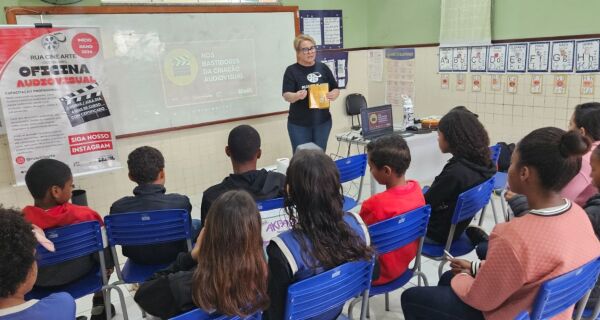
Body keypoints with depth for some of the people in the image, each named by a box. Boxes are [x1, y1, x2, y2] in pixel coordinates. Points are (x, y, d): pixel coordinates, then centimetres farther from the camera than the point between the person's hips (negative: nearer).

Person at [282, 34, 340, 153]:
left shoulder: (323, 68, 4)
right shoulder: (291, 71, -6)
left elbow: (336, 89, 9)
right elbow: (286, 96, -15)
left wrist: (334, 95, -14)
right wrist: (296, 96, -37)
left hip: (323, 121, 3)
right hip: (299, 124, -3)